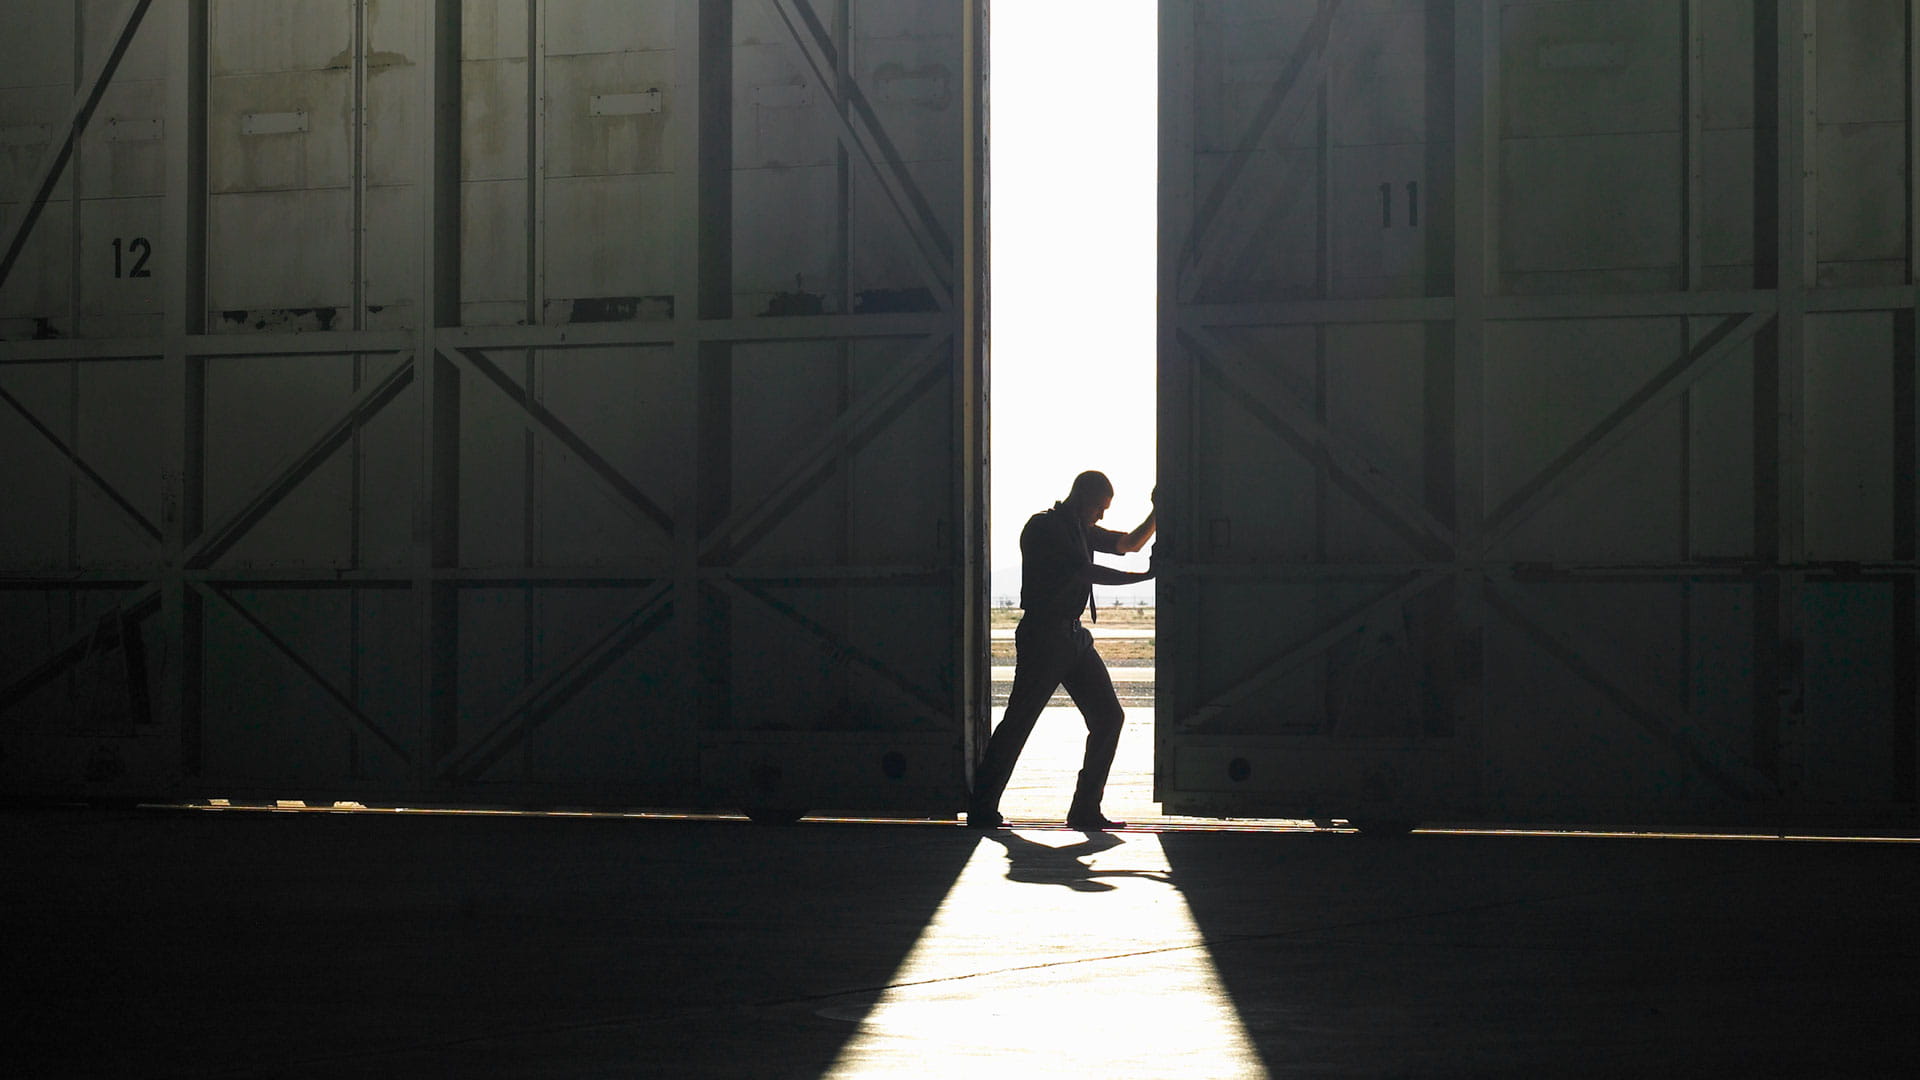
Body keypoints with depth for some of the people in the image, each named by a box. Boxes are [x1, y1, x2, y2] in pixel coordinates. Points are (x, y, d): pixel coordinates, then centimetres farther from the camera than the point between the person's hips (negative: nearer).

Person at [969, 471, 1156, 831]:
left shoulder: (1081, 530, 18)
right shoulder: (1044, 526, -10)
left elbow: (1131, 543, 26)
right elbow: (1086, 572, -18)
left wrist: (1159, 513, 11)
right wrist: (1146, 575, -16)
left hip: (1073, 637, 9)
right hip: (1043, 636, -9)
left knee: (1107, 717, 3)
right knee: (1019, 721, -9)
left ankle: (1085, 810, 7)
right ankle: (982, 809, -5)